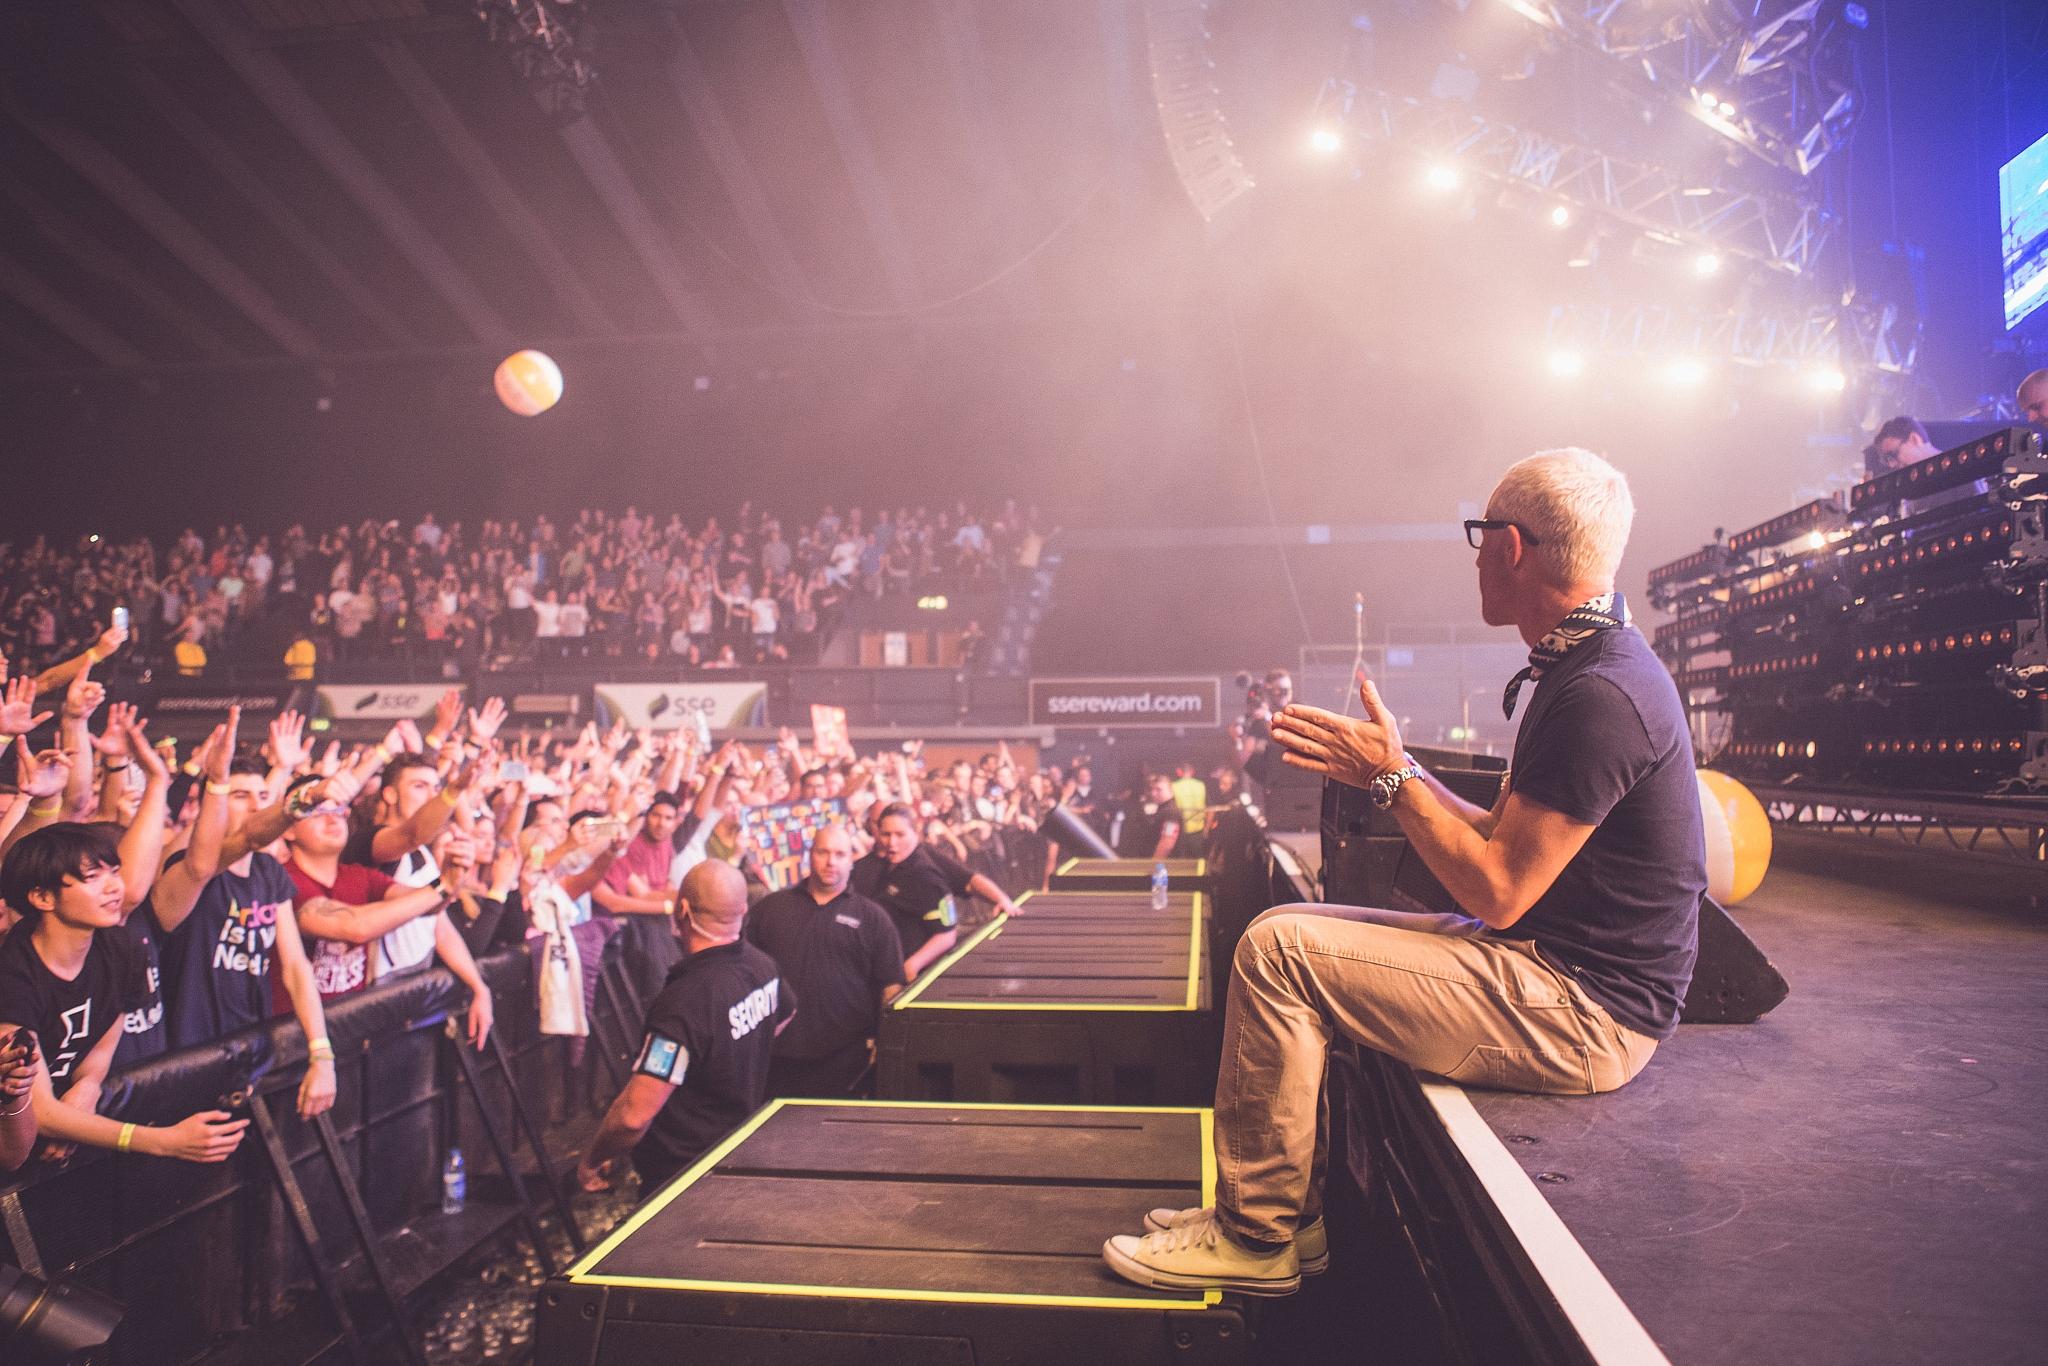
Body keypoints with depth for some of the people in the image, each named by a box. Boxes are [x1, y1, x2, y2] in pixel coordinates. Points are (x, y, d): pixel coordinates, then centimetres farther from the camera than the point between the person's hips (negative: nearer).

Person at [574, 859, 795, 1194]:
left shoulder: (683, 1001, -32)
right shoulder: (763, 966, -8)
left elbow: (635, 1115, -30)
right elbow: (785, 1015, 16)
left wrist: (591, 1161, -12)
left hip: (681, 1175, -7)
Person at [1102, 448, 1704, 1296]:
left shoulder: (1600, 697, -23)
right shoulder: (1590, 666, 11)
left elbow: (1497, 893, -23)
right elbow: (1502, 838, 13)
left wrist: (1393, 776, -14)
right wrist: (1384, 768, 7)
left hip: (1582, 1012, -11)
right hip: (1564, 970, 11)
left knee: (1278, 946, -17)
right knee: (1297, 930, 13)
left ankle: (1258, 1236, -3)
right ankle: (1285, 1207, 17)